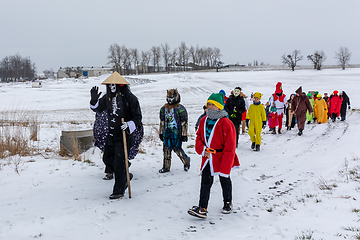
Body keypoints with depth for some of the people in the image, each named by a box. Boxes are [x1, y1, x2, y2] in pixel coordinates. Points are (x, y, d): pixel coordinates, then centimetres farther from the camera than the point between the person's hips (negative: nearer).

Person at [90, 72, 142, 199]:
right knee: (107, 158, 14)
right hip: (111, 135, 7)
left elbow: (137, 117, -9)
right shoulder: (107, 97, 5)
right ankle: (125, 176, 35)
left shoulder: (129, 98, -13)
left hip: (124, 135, -7)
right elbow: (98, 108, 18)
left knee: (119, 163, -6)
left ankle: (119, 191, 7)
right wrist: (94, 100, -3)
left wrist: (129, 126, -25)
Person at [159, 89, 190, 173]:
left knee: (177, 149, -2)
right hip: (166, 132, 6)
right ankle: (166, 167, 13)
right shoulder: (164, 108, 12)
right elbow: (162, 121, 19)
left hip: (176, 132, -6)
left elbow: (184, 122, -6)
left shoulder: (180, 109, -6)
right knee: (166, 149, 5)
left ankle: (186, 161, 23)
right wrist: (161, 132, 18)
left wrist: (184, 134, -8)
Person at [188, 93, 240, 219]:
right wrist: (202, 150, -7)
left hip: (222, 158, -4)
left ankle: (228, 203, 35)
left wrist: (226, 164, -18)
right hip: (207, 158, 4)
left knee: (225, 180, 15)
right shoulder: (204, 121, 4)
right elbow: (199, 137, 12)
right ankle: (202, 208, 0)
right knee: (205, 182, 0)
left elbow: (230, 145, -15)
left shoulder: (225, 123, -15)